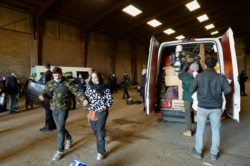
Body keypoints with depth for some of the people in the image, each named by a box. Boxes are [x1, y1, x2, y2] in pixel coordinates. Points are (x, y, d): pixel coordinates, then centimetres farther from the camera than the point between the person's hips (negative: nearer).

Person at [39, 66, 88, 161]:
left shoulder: (67, 83, -10)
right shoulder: (49, 84, 5)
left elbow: (76, 92, -13)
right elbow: (45, 92, 1)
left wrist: (83, 99, -28)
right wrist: (42, 96, -24)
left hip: (63, 109, -5)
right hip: (54, 110, 5)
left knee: (60, 129, -8)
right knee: (60, 128, 18)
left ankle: (60, 151, 4)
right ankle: (69, 139, 46)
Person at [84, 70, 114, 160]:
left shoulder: (105, 87, -9)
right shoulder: (89, 86, 1)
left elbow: (110, 100, -3)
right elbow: (86, 97, 10)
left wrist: (105, 107, -13)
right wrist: (88, 108, 0)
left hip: (101, 112, -4)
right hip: (91, 112, 5)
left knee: (100, 131, -1)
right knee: (95, 130, 19)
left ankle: (101, 151, 13)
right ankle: (101, 140, 48)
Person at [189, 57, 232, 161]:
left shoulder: (199, 76, -8)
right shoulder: (220, 77, -4)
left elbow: (191, 90, -4)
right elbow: (228, 90, -3)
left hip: (203, 107, -1)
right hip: (216, 108, 1)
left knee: (200, 129, 12)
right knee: (216, 130, 15)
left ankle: (198, 152, 23)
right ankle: (214, 154, 24)